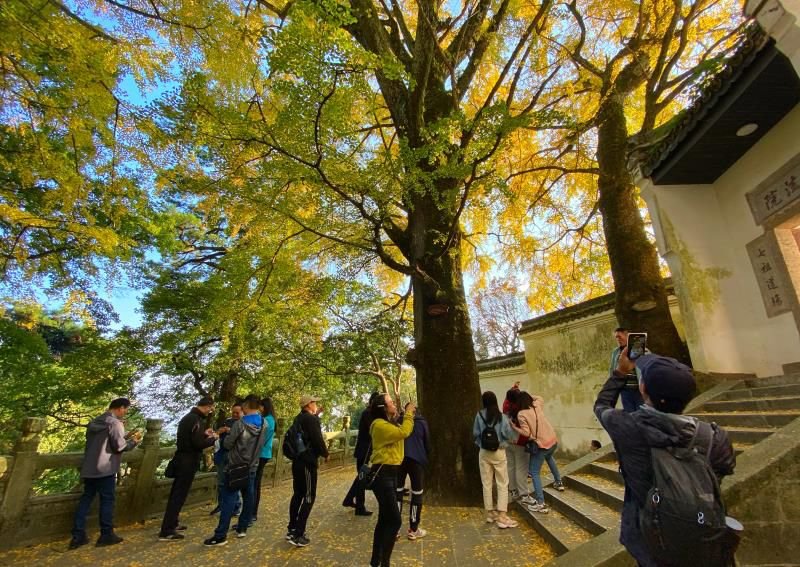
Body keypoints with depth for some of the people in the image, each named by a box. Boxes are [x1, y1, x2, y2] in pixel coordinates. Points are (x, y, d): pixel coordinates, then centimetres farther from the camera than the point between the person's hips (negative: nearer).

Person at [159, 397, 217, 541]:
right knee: (179, 495, -3)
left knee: (176, 492, 18)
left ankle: (172, 523, 30)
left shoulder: (188, 417, 11)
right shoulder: (196, 420, -21)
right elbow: (199, 443, -24)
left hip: (182, 459, 10)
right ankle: (166, 532, 2)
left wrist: (204, 433, 15)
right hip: (188, 461, -10)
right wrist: (213, 438, -9)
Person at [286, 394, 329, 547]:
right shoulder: (311, 419, -17)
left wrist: (315, 415, 21)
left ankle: (291, 529, 25)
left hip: (297, 461, 9)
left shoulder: (299, 418, 10)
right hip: (308, 462, -9)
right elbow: (318, 439, -20)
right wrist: (325, 454, -3)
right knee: (308, 497, -1)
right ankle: (298, 535, 0)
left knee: (297, 494, 18)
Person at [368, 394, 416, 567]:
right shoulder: (379, 425, -19)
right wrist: (408, 414, -17)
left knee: (385, 520, 17)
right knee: (395, 520, -8)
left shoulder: (389, 423, 14)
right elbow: (404, 432, -28)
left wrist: (409, 415, 8)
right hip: (382, 474, -10)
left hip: (390, 474, 10)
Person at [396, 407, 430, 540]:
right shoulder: (422, 423, 6)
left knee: (397, 492, 11)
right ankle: (413, 530, 13)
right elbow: (428, 443, 11)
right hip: (417, 459, -2)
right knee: (416, 494, 8)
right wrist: (425, 458, 24)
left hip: (399, 459, 2)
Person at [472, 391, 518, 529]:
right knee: (502, 484, 7)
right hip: (499, 452, -2)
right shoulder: (502, 416, -12)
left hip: (484, 452, 2)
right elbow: (508, 435, -8)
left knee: (487, 484, 13)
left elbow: (475, 434, -3)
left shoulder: (479, 415, -8)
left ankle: (490, 513, 23)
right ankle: (502, 516, 5)